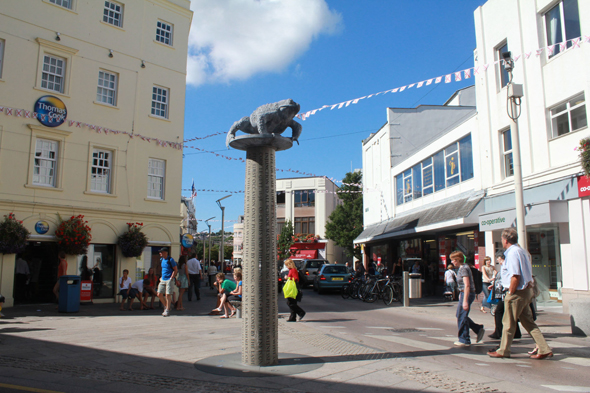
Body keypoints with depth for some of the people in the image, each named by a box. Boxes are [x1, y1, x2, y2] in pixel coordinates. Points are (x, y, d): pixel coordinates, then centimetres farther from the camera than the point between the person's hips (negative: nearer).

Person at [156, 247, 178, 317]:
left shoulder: (170, 260, -9)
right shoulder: (161, 260, 12)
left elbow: (175, 270, -9)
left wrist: (171, 278, -13)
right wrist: (161, 277, 18)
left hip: (169, 280, -7)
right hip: (163, 280, 7)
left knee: (167, 295, -6)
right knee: (159, 294, 2)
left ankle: (167, 310, 4)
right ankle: (166, 305, 22)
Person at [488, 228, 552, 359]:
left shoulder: (512, 252, -17)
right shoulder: (522, 251, 14)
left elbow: (515, 276, -23)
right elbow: (529, 273, 17)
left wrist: (510, 293, -15)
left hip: (517, 292, -9)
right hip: (527, 290, 9)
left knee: (508, 323, 2)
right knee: (528, 321, 13)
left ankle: (503, 351, 13)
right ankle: (544, 349, 13)